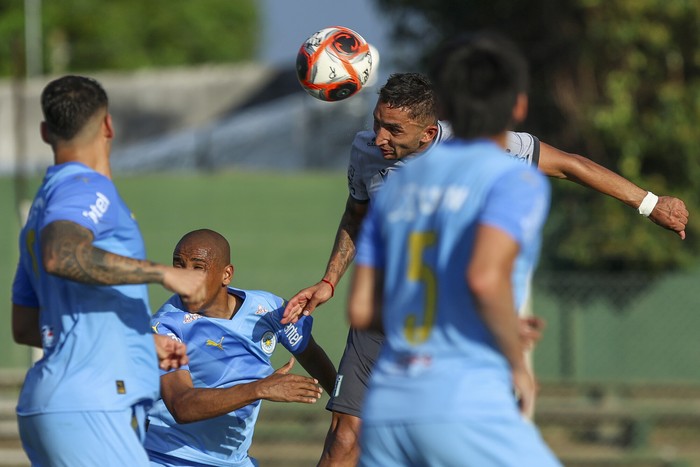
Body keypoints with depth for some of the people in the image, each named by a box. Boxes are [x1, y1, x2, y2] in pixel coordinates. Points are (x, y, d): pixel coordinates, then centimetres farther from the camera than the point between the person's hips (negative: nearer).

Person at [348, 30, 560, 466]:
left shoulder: (401, 183, 18)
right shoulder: (517, 180, -3)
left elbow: (361, 309, 18)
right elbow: (485, 279, -21)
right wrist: (518, 361, -5)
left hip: (386, 405, 7)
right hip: (466, 406, -6)